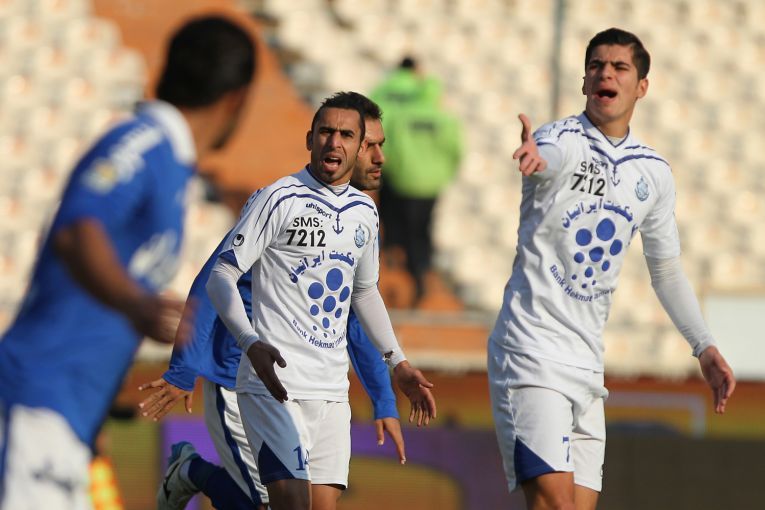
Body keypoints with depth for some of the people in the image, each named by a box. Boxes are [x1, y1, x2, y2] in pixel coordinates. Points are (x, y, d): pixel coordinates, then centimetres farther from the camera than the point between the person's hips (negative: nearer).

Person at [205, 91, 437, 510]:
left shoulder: (364, 211, 14)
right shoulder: (280, 199, -7)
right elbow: (221, 276, -9)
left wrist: (398, 363, 25)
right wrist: (252, 344, -24)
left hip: (332, 389, 7)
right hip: (275, 381, -7)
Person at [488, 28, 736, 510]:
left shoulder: (655, 173, 10)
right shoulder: (562, 140, -8)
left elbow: (667, 269, 22)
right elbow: (548, 154, -35)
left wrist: (705, 347, 16)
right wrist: (533, 157, -60)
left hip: (588, 362, 6)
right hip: (532, 350, -6)